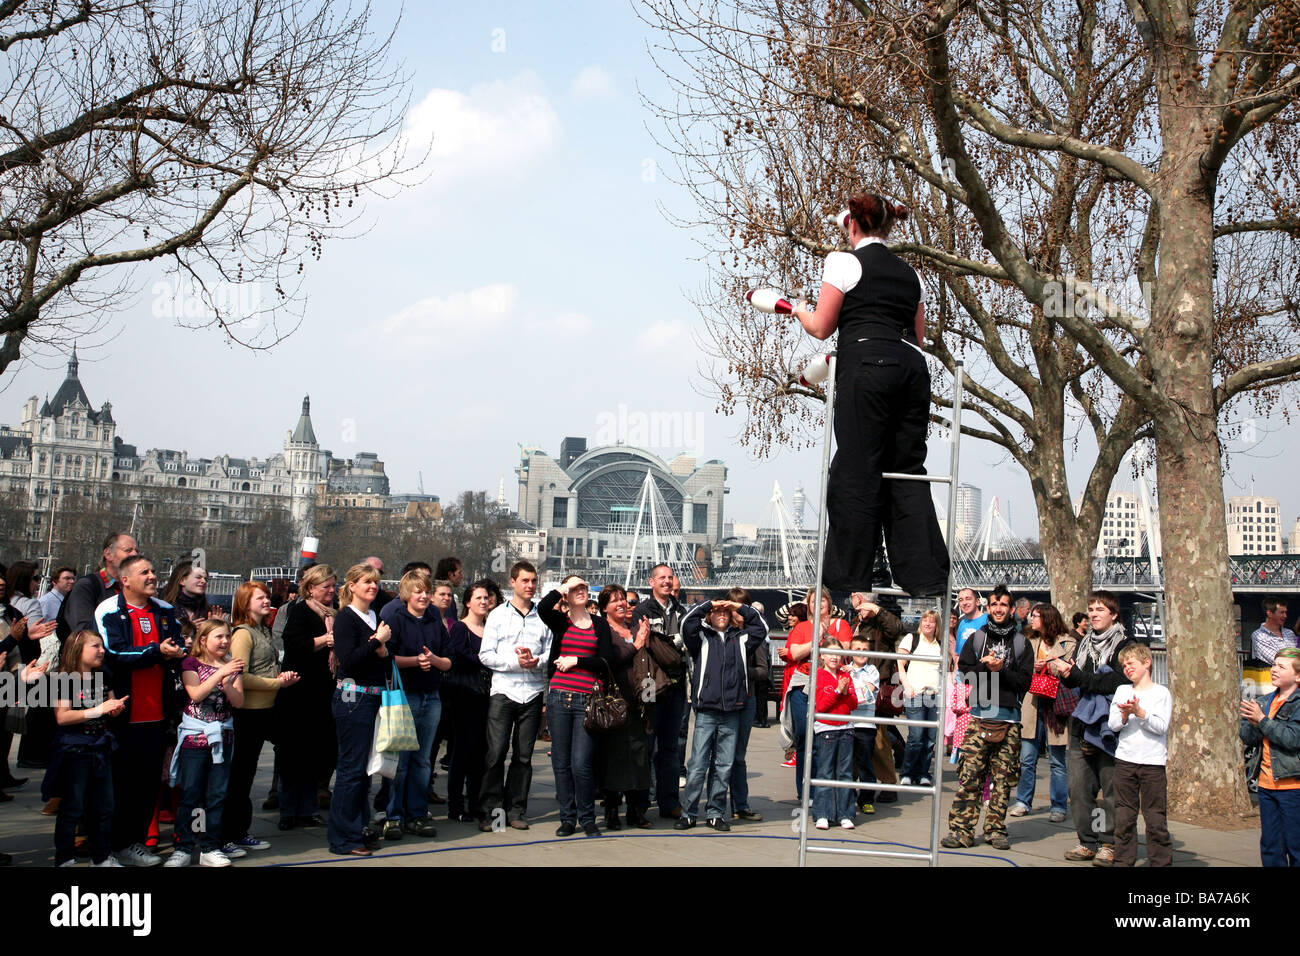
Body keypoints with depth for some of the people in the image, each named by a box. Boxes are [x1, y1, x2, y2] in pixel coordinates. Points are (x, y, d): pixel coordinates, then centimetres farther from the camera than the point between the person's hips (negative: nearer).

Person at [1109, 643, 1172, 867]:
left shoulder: (1161, 692, 1)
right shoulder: (1122, 690, 11)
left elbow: (1161, 726, -9)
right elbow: (1113, 725, 4)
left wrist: (1140, 712, -20)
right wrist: (1125, 716, -15)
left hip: (1153, 762, -3)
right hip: (1125, 760, 3)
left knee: (1155, 817, -2)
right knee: (1124, 817, 6)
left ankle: (1161, 861, 5)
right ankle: (1124, 860, 13)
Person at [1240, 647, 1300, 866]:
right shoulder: (1265, 702, 12)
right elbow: (1247, 739, 10)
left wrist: (1262, 720, -15)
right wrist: (1252, 723, -10)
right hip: (1267, 785, 6)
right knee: (1270, 847, 10)